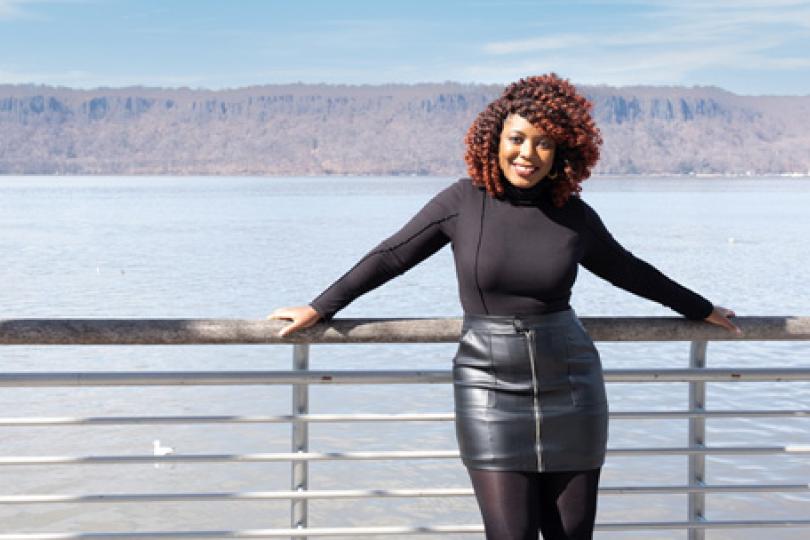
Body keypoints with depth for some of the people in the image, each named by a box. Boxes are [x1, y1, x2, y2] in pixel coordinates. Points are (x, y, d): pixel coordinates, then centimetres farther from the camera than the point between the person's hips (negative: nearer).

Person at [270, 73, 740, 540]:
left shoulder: (575, 217, 1)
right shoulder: (464, 202, -4)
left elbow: (628, 271, 18)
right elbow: (390, 257, 5)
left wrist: (702, 309, 28)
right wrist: (318, 309, 8)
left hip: (569, 389, 2)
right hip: (491, 392, -2)